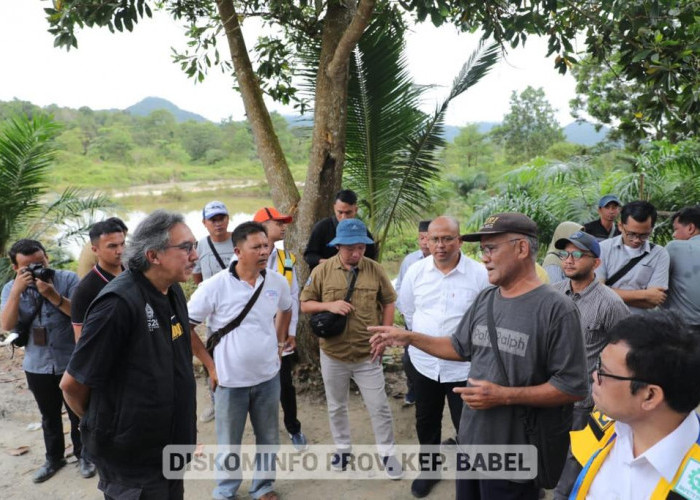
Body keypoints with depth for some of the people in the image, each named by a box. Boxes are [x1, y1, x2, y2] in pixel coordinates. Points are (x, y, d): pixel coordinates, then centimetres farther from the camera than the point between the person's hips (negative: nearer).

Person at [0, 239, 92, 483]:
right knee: (49, 416, 19)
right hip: (37, 366, 3)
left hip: (71, 363, -3)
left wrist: (53, 295, -28)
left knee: (78, 414, 10)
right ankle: (54, 458, 36)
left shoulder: (68, 278, -11)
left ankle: (82, 455, 29)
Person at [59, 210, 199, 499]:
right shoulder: (119, 303, -26)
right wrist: (106, 427, -2)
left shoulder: (173, 292, 1)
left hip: (170, 446, 8)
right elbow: (72, 383, -19)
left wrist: (183, 418, 13)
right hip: (132, 458, -7)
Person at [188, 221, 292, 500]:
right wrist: (209, 363, -7)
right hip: (231, 379, -3)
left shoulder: (277, 282, -5)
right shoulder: (215, 286, -17)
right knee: (229, 443, 13)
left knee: (268, 439, 17)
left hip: (268, 376, 3)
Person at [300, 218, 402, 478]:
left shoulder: (375, 269, -8)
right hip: (332, 355, 1)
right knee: (336, 406, 18)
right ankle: (343, 448, 40)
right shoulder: (322, 270, -8)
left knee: (379, 407, 8)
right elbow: (305, 305, -2)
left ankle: (387, 453, 27)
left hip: (368, 355, -1)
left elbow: (388, 303, 4)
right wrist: (329, 305, -20)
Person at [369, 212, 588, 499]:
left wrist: (504, 396, -24)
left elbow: (573, 387, -19)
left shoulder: (557, 309, -19)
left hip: (514, 456, -6)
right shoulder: (485, 299, 4)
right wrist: (408, 337, 7)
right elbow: (460, 347, 16)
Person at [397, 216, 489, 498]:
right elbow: (407, 309, 11)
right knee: (426, 421, 21)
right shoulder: (416, 270, -3)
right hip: (423, 362, 4)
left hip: (464, 365, -3)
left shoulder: (479, 273, -14)